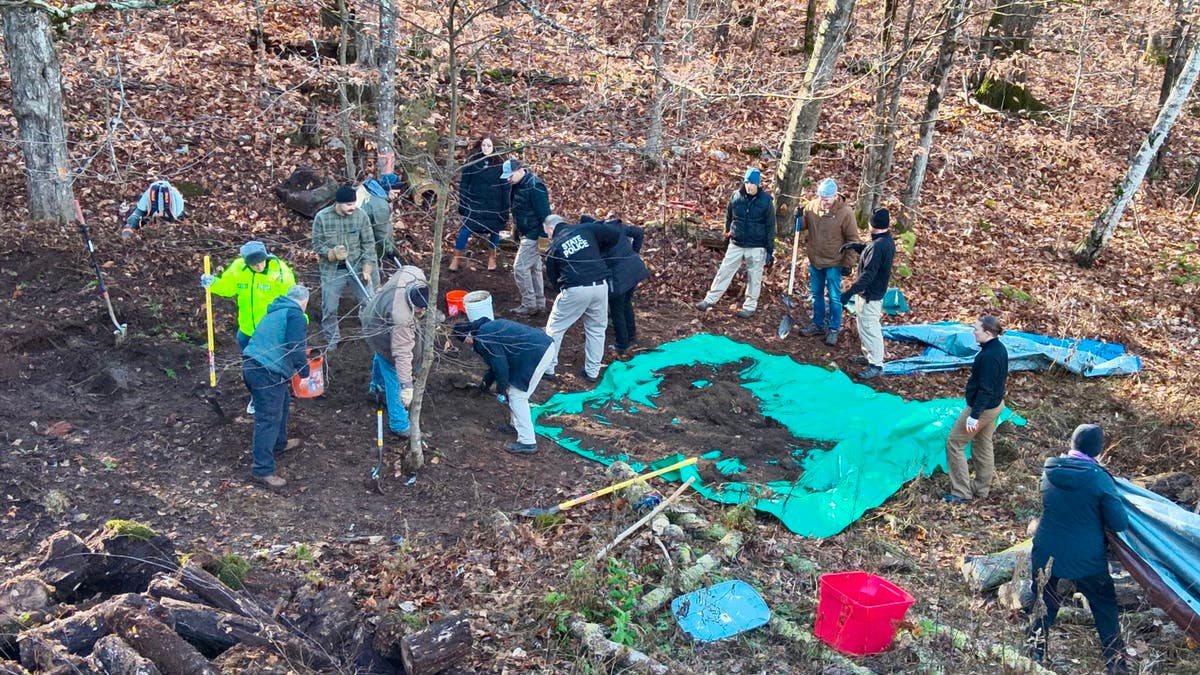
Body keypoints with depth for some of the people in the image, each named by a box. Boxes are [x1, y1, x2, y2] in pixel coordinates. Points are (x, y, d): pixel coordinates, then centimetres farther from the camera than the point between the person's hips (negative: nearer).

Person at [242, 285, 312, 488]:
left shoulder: (275, 312, 22)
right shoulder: (295, 315, -7)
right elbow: (296, 348, -14)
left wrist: (300, 355, 46)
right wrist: (305, 371, -1)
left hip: (251, 364, 10)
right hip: (268, 372, -10)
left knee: (282, 401, 29)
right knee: (269, 419, -6)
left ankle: (279, 443, 45)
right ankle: (263, 469, -3)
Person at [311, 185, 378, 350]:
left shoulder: (361, 215, -11)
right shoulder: (322, 217, -13)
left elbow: (369, 244, -5)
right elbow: (317, 245, -5)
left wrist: (367, 269, -11)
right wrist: (332, 254, -25)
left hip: (357, 267, 1)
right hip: (332, 271, 0)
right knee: (329, 309, 8)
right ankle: (332, 340, 29)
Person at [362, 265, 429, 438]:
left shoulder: (416, 275, -32)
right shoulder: (402, 319, -49)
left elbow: (406, 270, -5)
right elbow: (402, 353, -46)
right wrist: (407, 386, -45)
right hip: (381, 332, -9)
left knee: (382, 357, 35)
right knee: (393, 374, -3)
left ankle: (377, 385, 65)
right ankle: (399, 425, 7)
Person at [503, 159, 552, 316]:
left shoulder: (534, 187, -24)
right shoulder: (518, 184, 6)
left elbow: (544, 214, -24)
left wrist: (544, 237, -24)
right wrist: (517, 231, 23)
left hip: (534, 235, -10)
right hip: (526, 234, 10)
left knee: (520, 267, -8)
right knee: (534, 268, 15)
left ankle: (529, 304, 1)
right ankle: (539, 303, 23)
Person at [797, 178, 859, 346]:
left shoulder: (845, 213, -17)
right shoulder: (811, 206, -7)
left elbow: (852, 240, -11)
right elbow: (803, 226, 8)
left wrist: (848, 263, -11)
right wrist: (799, 219, -16)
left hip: (834, 263, -4)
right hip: (815, 260, 5)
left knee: (834, 298, 4)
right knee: (816, 294, 17)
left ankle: (833, 330, 16)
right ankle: (818, 325, 32)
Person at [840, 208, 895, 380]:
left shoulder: (878, 246, -27)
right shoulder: (887, 241, 4)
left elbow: (868, 274, -30)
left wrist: (851, 291, -30)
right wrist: (857, 245, 7)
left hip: (870, 295, -10)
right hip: (874, 292, 10)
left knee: (869, 328, -2)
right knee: (864, 325, 22)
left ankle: (876, 365, 6)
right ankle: (868, 356, 35)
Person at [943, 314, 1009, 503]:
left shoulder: (988, 357, -29)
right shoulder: (1000, 349, 2)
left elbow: (985, 390, -28)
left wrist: (974, 416, -24)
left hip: (983, 407, -10)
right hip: (995, 404, 10)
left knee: (954, 443, 2)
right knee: (983, 445, 22)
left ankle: (961, 492, 7)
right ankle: (981, 488, 34)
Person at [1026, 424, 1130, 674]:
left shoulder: (1050, 471, -6)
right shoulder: (1099, 479, -19)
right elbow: (1120, 523, -14)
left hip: (1046, 555, 3)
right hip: (1086, 560, -3)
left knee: (1042, 606, 20)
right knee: (1105, 611, 18)